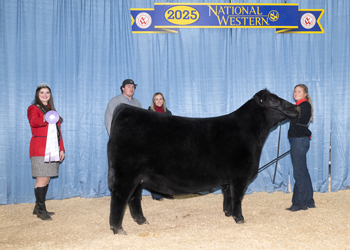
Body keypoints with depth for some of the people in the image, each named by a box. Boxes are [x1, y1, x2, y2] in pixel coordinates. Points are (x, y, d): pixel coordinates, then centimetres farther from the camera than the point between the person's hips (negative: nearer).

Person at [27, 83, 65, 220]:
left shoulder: (52, 110, 21)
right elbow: (33, 121, -25)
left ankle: (38, 208, 18)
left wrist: (61, 149, 14)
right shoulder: (33, 108, -1)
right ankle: (41, 210, -2)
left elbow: (58, 131, 20)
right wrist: (44, 119, -48)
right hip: (40, 150, -7)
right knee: (42, 179, -9)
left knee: (47, 178, 9)